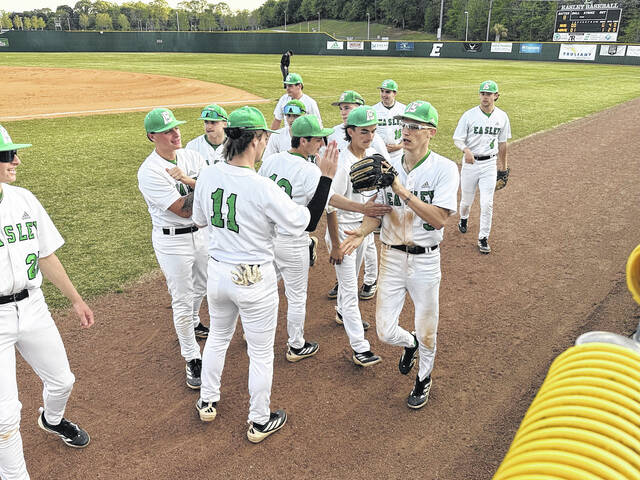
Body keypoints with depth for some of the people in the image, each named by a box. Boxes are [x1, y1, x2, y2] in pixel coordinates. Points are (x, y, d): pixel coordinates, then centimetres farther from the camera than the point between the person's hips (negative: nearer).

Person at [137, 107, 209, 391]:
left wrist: (187, 180, -27)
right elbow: (183, 209, -25)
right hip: (172, 241, -7)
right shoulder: (149, 172, -21)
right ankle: (192, 359, 16)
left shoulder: (192, 157, -1)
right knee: (182, 300, 2)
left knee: (201, 286, 27)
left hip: (201, 232, 7)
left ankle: (193, 323, 57)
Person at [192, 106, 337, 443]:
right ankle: (259, 422, 30)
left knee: (218, 336, 28)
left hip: (217, 272, 6)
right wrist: (326, 177, -15)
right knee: (261, 352, 13)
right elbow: (308, 223, -17)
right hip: (254, 279, -6)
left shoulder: (207, 176, -7)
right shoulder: (263, 188, -25)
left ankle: (207, 402, 45)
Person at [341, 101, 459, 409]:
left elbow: (439, 219, -22)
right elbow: (378, 210, 7)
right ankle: (409, 343, 41)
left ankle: (423, 378, 41)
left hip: (425, 260, -3)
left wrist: (402, 191, -27)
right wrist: (363, 231, -13)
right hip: (391, 257, 3)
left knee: (426, 331, 11)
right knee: (385, 331, 4)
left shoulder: (444, 169, -12)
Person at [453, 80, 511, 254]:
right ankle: (464, 218, 47)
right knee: (467, 199, 12)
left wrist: (503, 164, 18)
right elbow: (457, 139, -7)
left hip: (490, 163, 1)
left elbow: (502, 142, 13)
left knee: (487, 203, -5)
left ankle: (483, 238, 7)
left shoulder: (502, 117, 2)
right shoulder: (469, 115, -7)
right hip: (470, 162, -1)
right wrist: (466, 150, -28)